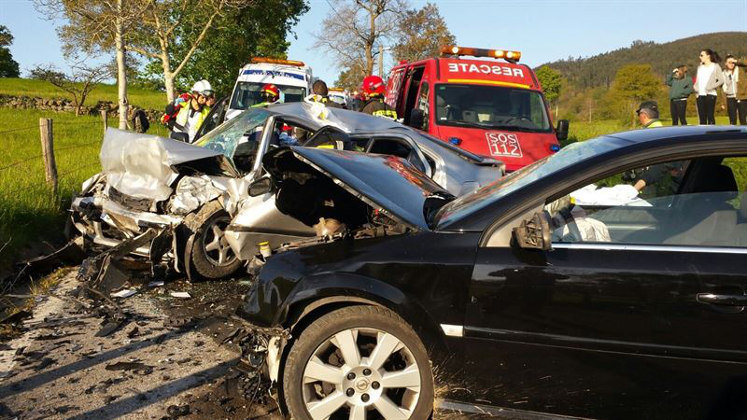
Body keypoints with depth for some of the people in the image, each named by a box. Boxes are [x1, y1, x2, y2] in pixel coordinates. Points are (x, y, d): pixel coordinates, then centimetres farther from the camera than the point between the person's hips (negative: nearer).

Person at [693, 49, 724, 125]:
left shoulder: (715, 66, 2)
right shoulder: (700, 67, 18)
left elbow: (721, 80, -6)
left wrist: (711, 87, -15)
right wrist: (695, 87, 1)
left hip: (710, 94, -5)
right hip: (700, 95, 5)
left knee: (710, 116, -7)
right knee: (702, 117, 4)